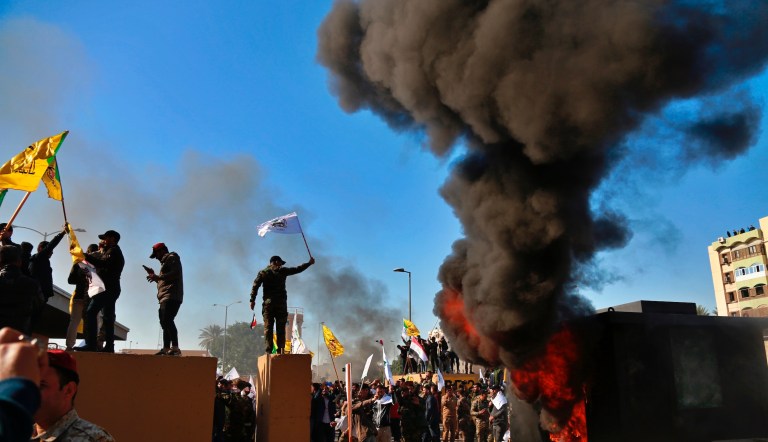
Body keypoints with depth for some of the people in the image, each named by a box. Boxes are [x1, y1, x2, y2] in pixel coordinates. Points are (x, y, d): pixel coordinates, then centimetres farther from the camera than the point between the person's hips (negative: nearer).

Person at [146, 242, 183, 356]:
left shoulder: (172, 258, 2)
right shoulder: (166, 261, 30)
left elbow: (174, 274, -15)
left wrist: (157, 277, -13)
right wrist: (155, 276, 20)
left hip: (171, 296, -10)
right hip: (165, 298, 10)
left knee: (167, 321, -22)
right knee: (165, 322, 7)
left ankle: (175, 348, -30)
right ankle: (166, 349, 9)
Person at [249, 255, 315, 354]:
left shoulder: (263, 273, 8)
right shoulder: (282, 271, 5)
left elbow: (255, 286, 0)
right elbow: (298, 269, 11)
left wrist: (252, 300, 1)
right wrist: (309, 263, 22)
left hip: (268, 303, 1)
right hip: (281, 304, -1)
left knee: (268, 327, 0)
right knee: (281, 328, 3)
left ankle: (269, 350, -8)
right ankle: (280, 350, -4)